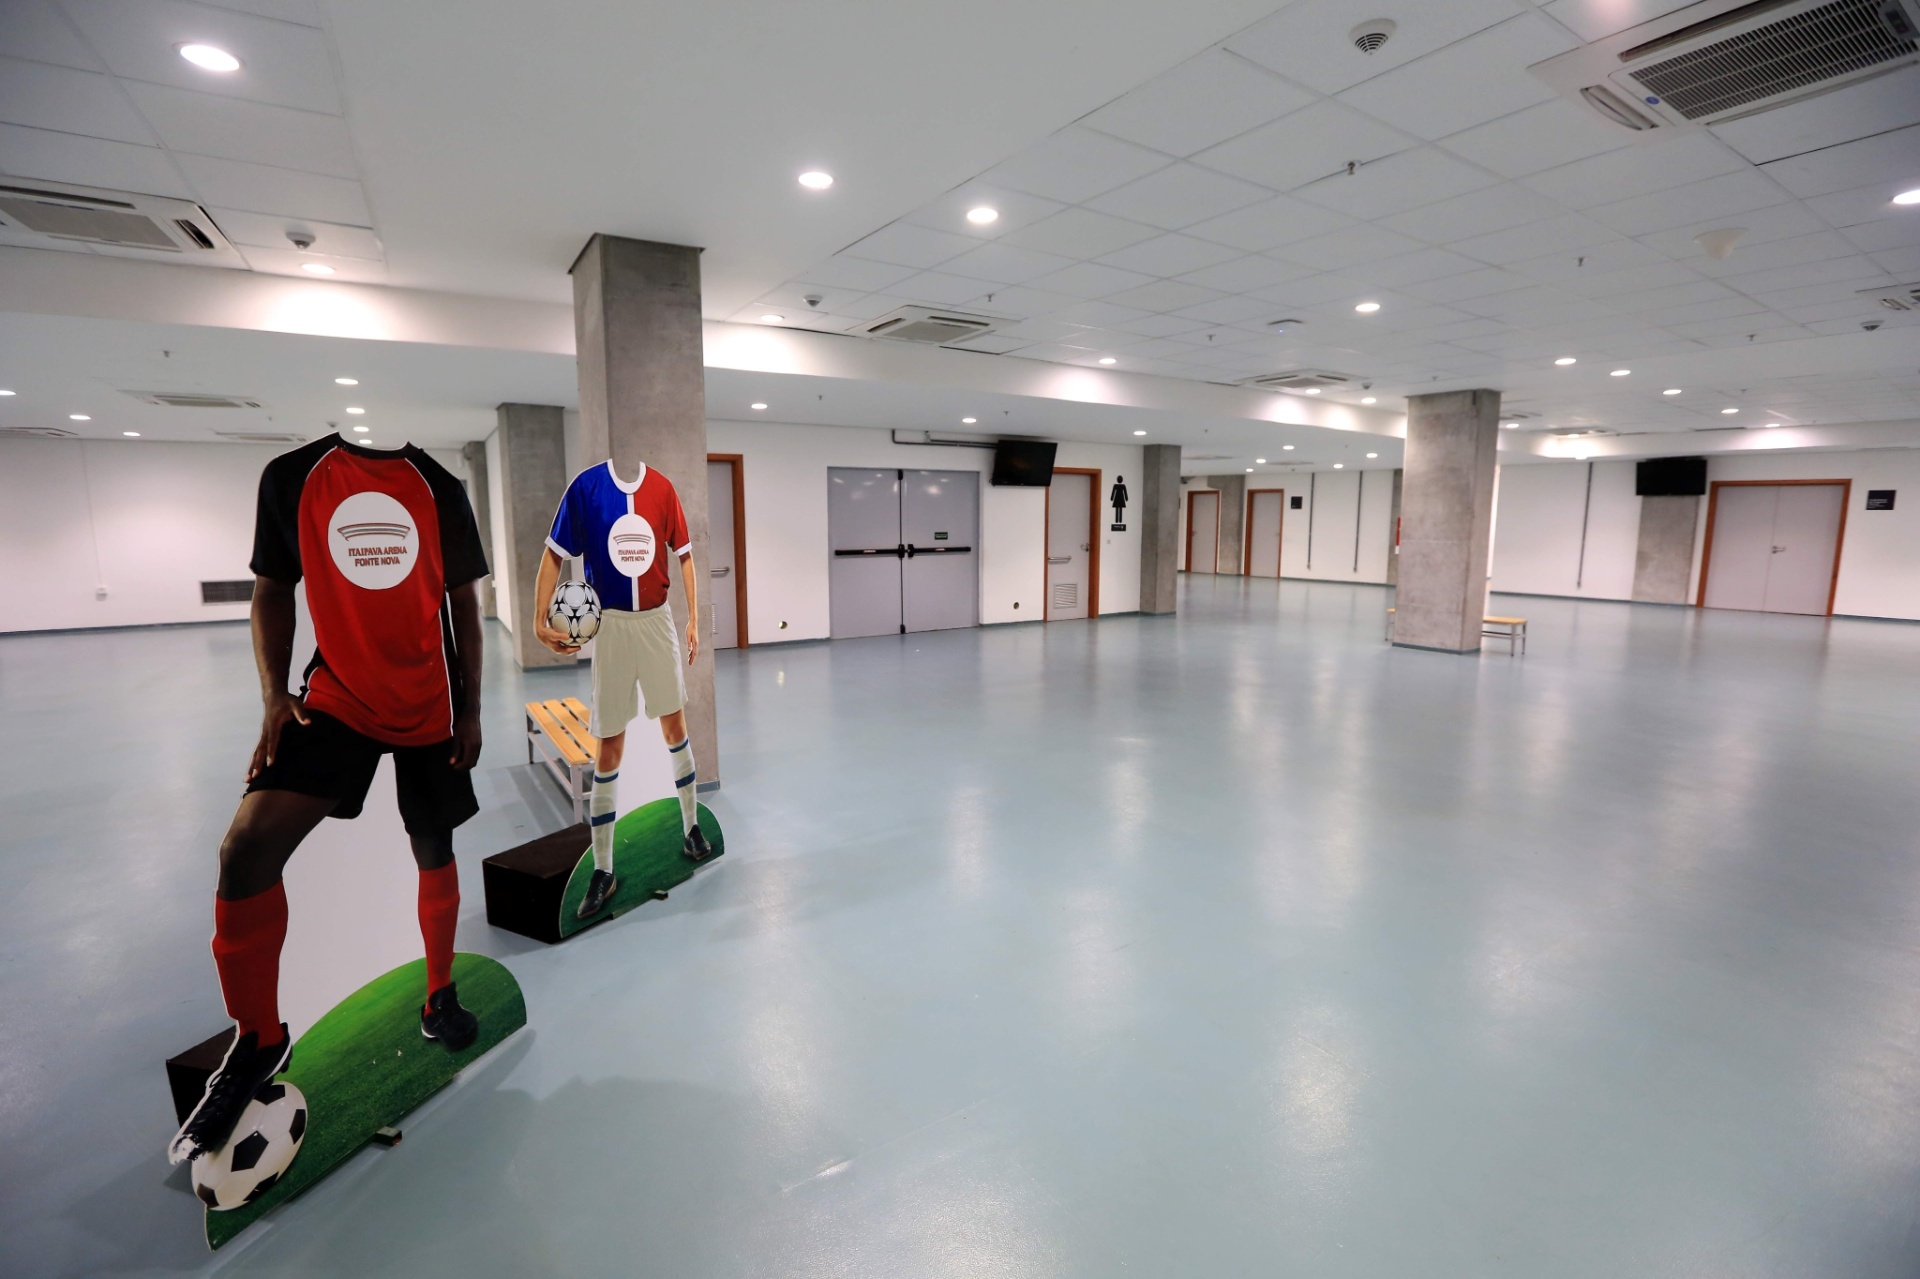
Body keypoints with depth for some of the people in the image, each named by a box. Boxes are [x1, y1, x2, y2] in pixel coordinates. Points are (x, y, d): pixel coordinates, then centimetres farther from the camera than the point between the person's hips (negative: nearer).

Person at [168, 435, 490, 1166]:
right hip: (338, 697, 0)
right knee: (248, 846, -16)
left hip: (430, 707, 0)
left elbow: (463, 603, 4)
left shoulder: (439, 489, -1)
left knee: (433, 852, 11)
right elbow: (272, 591, 7)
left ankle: (439, 999, 33)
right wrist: (274, 697, -6)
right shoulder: (290, 478, 0)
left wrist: (470, 710, 2)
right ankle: (258, 1042, 6)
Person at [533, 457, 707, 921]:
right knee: (609, 746, 1)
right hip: (608, 622, -2)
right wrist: (540, 620, -10)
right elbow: (554, 556, -1)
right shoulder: (585, 485, -6)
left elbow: (684, 556, 7)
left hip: (657, 618, 2)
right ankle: (602, 870, 11)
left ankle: (692, 827, 30)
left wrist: (694, 620, 4)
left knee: (675, 725, 10)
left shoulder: (662, 488, 0)